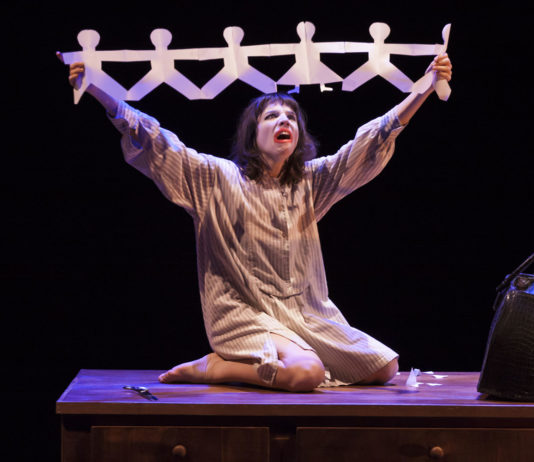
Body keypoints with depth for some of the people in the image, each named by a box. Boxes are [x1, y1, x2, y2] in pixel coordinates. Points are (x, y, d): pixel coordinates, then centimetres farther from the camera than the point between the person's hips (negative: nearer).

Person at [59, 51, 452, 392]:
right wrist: (98, 91, -19)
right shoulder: (217, 178, 0)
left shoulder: (310, 181, 12)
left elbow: (372, 142, 7)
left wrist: (426, 88, -1)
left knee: (385, 368, -1)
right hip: (245, 313, -7)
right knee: (306, 374, -33)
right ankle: (211, 370, -8)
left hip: (308, 314, 7)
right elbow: (154, 143, -9)